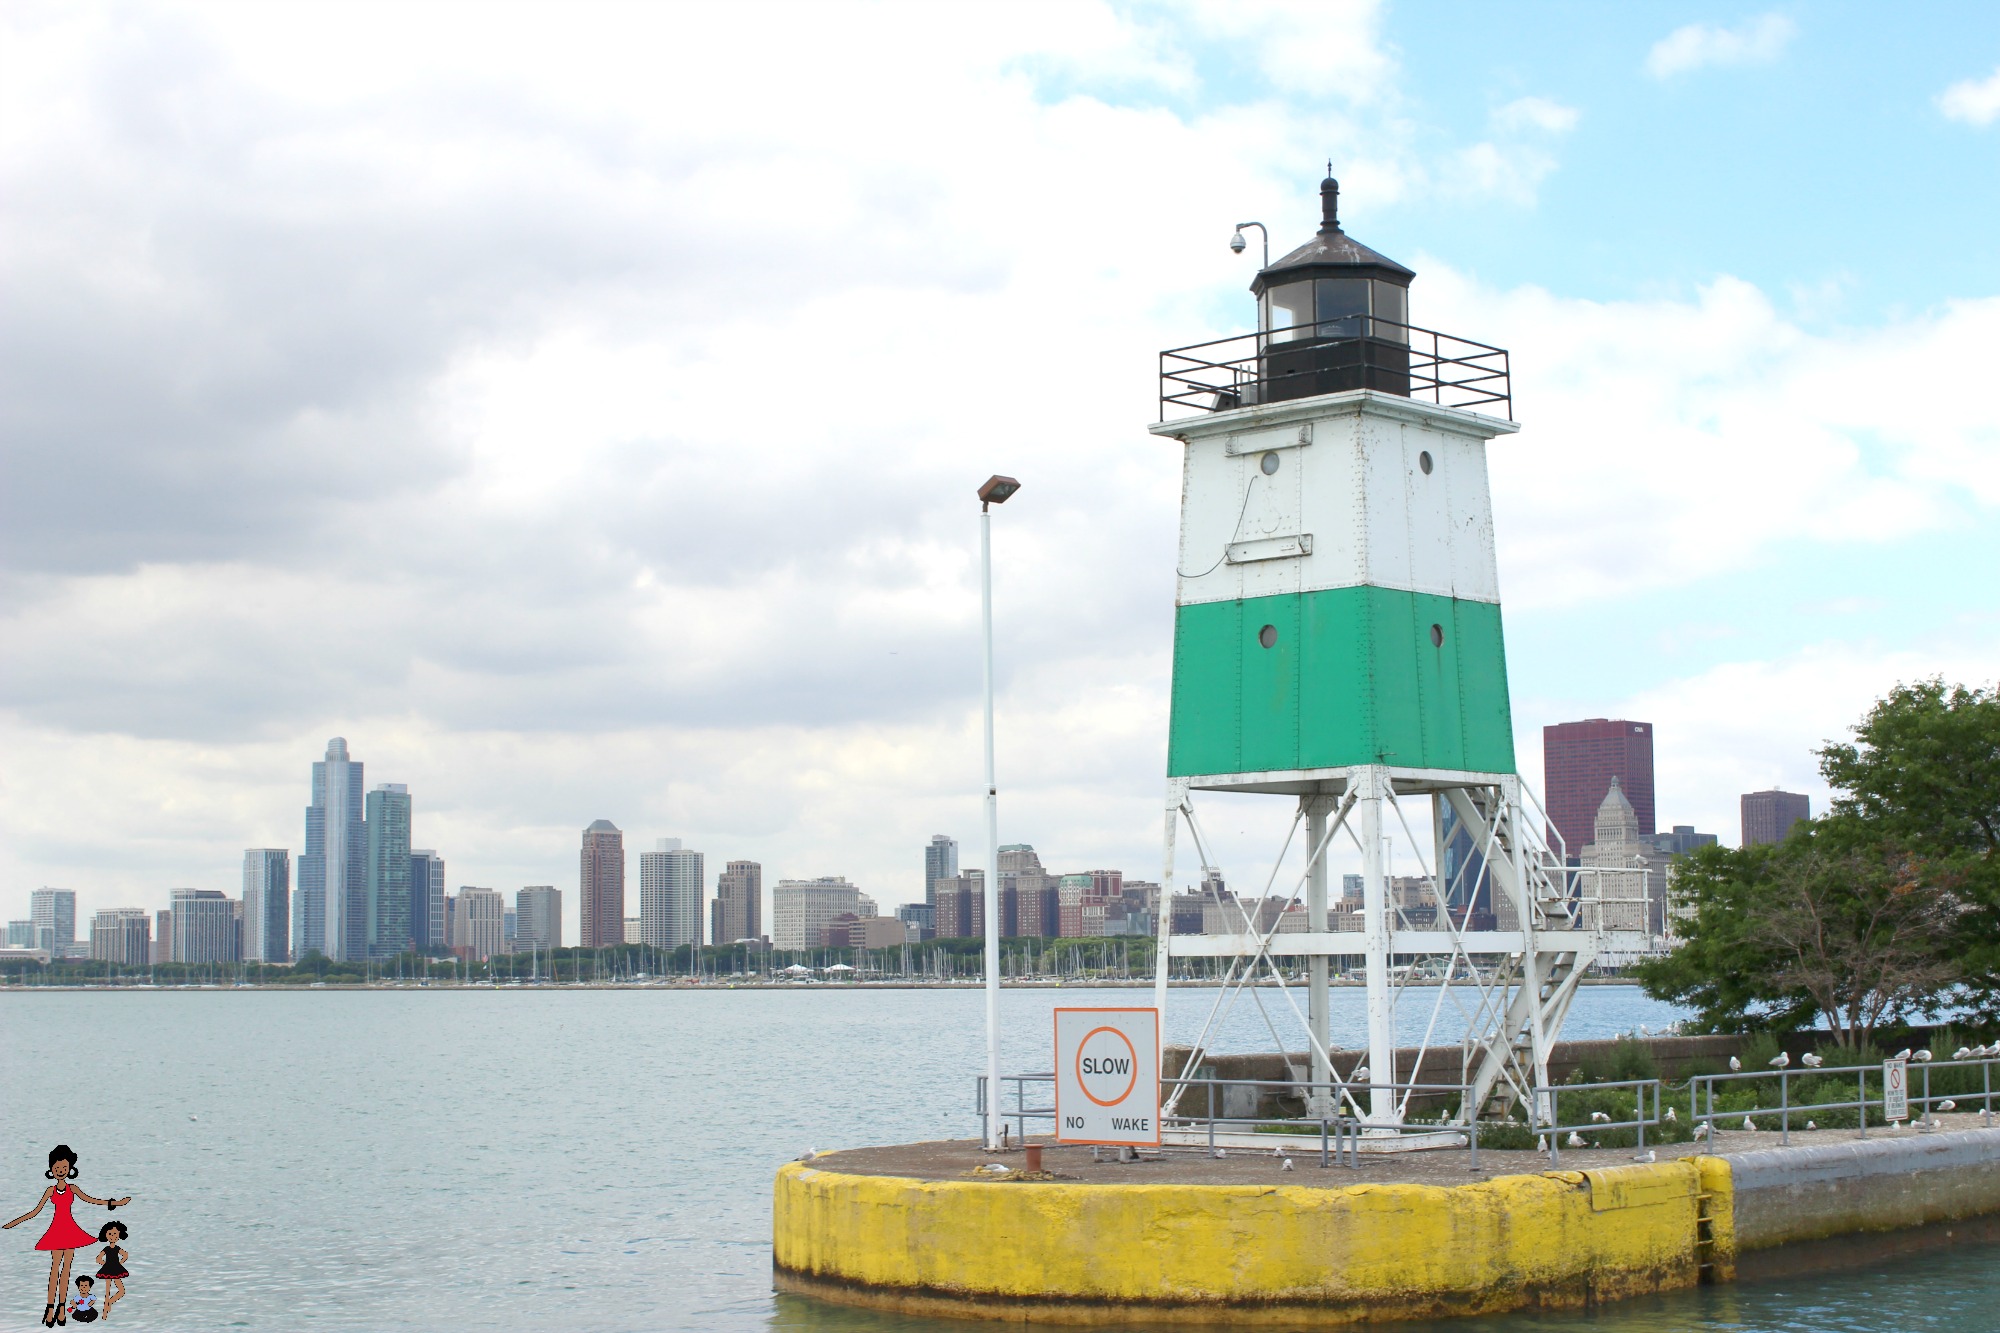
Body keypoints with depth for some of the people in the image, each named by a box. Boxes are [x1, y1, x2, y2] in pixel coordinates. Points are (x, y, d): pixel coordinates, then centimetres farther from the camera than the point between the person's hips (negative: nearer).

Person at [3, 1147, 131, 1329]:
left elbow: (90, 1200, 6)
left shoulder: (73, 1189, 4)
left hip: (70, 1230, 1)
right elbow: (35, 1211, 3)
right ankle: (51, 1309, -4)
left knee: (66, 1267, 2)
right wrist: (12, 1224, -1)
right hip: (57, 1230, -1)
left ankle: (62, 1307, 5)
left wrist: (114, 1203, 2)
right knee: (55, 1267, -6)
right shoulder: (51, 1190, 1)